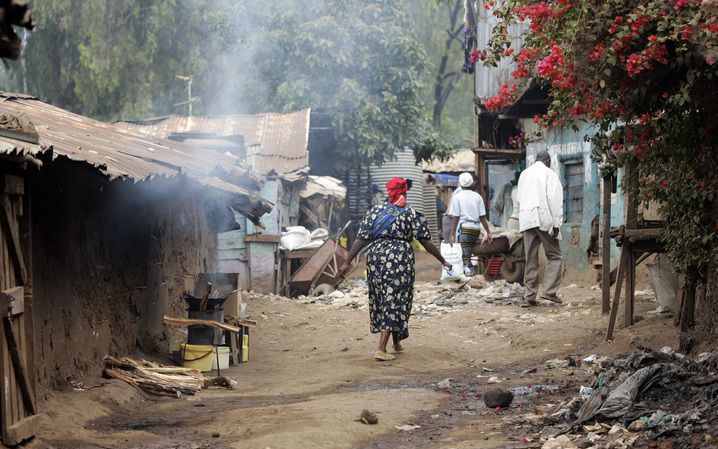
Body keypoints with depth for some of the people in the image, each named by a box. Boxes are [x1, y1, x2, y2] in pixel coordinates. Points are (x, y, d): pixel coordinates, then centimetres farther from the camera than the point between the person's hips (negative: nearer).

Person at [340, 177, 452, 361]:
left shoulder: (375, 211, 8)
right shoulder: (411, 214, 1)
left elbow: (361, 239, 3)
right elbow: (426, 241, -3)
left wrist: (348, 262, 5)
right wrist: (443, 261, 5)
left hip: (376, 256, 4)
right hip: (400, 257, -4)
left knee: (380, 299, 16)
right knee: (394, 300, -2)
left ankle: (396, 344, 29)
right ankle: (381, 349, -12)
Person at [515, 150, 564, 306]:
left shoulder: (524, 174, 16)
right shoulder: (549, 174, 0)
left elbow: (518, 200, 16)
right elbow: (555, 199, -8)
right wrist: (556, 223, -9)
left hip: (526, 221, 5)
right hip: (544, 219, -5)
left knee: (530, 259, 8)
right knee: (554, 255, 4)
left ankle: (529, 296, 5)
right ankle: (549, 291, -9)